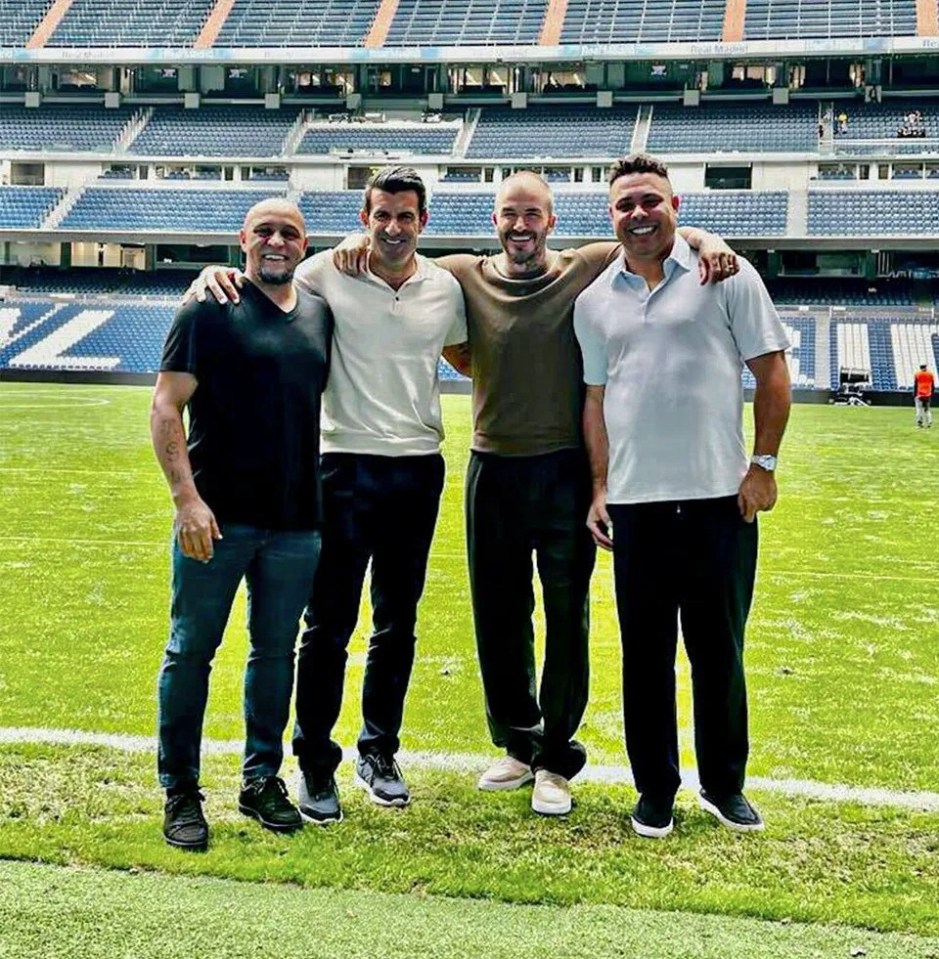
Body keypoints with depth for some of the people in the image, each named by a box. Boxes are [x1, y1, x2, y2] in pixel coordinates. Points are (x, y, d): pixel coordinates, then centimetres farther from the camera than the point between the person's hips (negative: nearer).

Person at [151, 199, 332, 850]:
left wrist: (327, 499, 13)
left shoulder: (320, 314, 11)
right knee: (192, 651, 3)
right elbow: (166, 408, -7)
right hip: (217, 515, -4)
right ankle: (181, 791, 15)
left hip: (297, 521, 5)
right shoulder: (209, 309, -3)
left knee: (277, 652, 12)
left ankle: (264, 779, 25)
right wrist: (187, 497, -17)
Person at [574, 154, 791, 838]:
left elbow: (772, 372, 0)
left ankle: (725, 784, 25)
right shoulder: (594, 301, 10)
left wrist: (764, 464, -6)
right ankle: (655, 789, 23)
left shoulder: (727, 278, 0)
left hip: (719, 497, -2)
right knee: (646, 654, 8)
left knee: (719, 650, 7)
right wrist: (600, 488, 8)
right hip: (635, 503, 3)